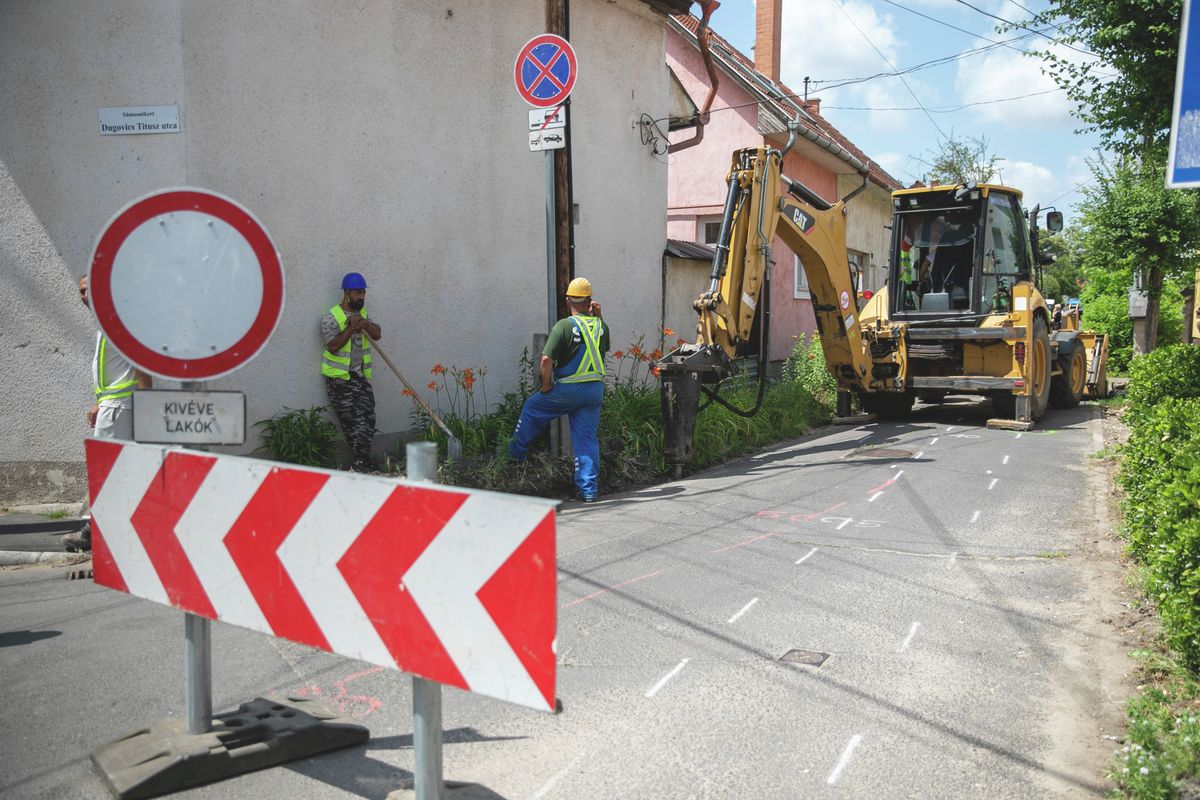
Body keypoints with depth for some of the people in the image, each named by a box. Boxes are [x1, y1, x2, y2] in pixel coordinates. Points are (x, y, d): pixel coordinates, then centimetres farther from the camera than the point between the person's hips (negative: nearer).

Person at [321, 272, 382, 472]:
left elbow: (377, 334, -1)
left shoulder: (363, 313, 13)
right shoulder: (331, 317, -7)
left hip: (361, 375, 6)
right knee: (350, 420, -8)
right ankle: (362, 463, -1)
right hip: (339, 378, -6)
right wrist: (350, 328, -21)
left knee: (367, 418, -3)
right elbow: (333, 346, -17)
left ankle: (361, 464, 2)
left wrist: (364, 324, -19)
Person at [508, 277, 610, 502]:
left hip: (567, 390, -4)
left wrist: (546, 387, -5)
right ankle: (589, 490, 7)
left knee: (532, 408, 21)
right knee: (587, 439, 9)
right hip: (595, 390, 4)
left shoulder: (564, 326, -14)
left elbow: (546, 360, -20)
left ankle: (516, 453, 34)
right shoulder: (601, 326, 3)